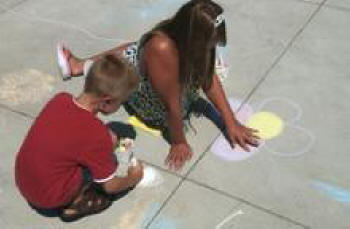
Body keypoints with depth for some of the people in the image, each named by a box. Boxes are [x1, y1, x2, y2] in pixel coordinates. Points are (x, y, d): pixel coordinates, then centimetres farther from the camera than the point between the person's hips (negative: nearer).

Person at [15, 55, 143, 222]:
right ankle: (75, 204, 0)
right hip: (50, 201, -7)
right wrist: (132, 179, 8)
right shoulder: (97, 134, -25)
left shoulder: (60, 99, -8)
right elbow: (110, 186, -11)